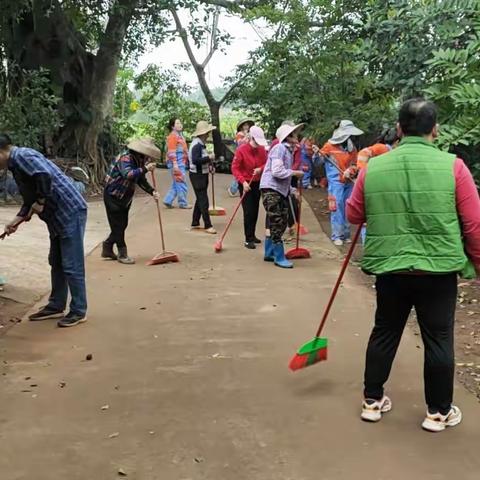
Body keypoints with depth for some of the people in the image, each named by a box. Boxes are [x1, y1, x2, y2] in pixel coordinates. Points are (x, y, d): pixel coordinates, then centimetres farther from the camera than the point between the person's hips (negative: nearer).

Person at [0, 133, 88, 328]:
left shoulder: (21, 156, -13)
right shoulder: (16, 164, 17)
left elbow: (44, 175, -32)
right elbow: (30, 200, 23)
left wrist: (40, 203, -19)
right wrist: (16, 221, 16)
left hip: (70, 212, -11)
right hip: (58, 216, 11)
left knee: (71, 265, -3)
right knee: (56, 263, 17)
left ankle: (79, 311, 6)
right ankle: (56, 306, 27)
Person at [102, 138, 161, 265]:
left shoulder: (138, 162, 3)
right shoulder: (125, 159, -24)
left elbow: (141, 180, 6)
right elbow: (128, 174, -42)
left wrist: (152, 191, -8)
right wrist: (145, 169, -42)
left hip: (124, 198, 9)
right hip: (112, 196, -9)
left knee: (122, 225, 14)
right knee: (118, 226, -3)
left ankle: (107, 249, 27)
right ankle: (122, 254, 6)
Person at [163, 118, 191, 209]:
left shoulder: (180, 135, 19)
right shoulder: (172, 136, -12)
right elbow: (171, 151, -18)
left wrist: (186, 161, 26)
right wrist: (175, 164, -23)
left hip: (182, 163, 10)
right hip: (176, 164, -10)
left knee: (176, 184, 13)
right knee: (181, 184, -4)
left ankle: (168, 201, 18)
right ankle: (183, 203, 4)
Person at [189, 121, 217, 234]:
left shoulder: (201, 144, 12)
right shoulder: (197, 145, -20)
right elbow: (195, 160, -30)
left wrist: (209, 164, 8)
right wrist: (209, 158, -25)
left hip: (202, 175, 11)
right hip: (197, 175, -11)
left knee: (200, 200, 16)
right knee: (203, 201, -7)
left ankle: (195, 223, 24)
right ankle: (208, 226, -4)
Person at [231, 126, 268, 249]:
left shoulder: (262, 149, -2)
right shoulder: (241, 150, -16)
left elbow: (266, 163, 7)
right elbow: (234, 168, -15)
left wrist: (260, 169, -16)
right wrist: (243, 182, -24)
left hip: (257, 183, 5)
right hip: (245, 184, -5)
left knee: (255, 211, 12)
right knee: (248, 212, -8)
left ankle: (252, 235, 25)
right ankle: (248, 240, -4)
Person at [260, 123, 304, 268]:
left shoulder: (289, 150, 15)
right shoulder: (279, 148, -14)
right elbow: (277, 172, -22)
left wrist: (291, 189, 11)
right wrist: (295, 173, -12)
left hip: (281, 190, 10)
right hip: (271, 190, -10)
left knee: (282, 223, 14)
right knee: (276, 224, -5)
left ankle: (269, 253, 26)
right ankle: (279, 258, 3)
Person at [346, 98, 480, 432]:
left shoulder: (373, 167, -2)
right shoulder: (452, 166, -9)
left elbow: (354, 216, 10)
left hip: (389, 267, 3)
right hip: (438, 269, -2)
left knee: (385, 333, 17)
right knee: (438, 339, 11)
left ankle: (373, 401, 28)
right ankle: (439, 411, 23)